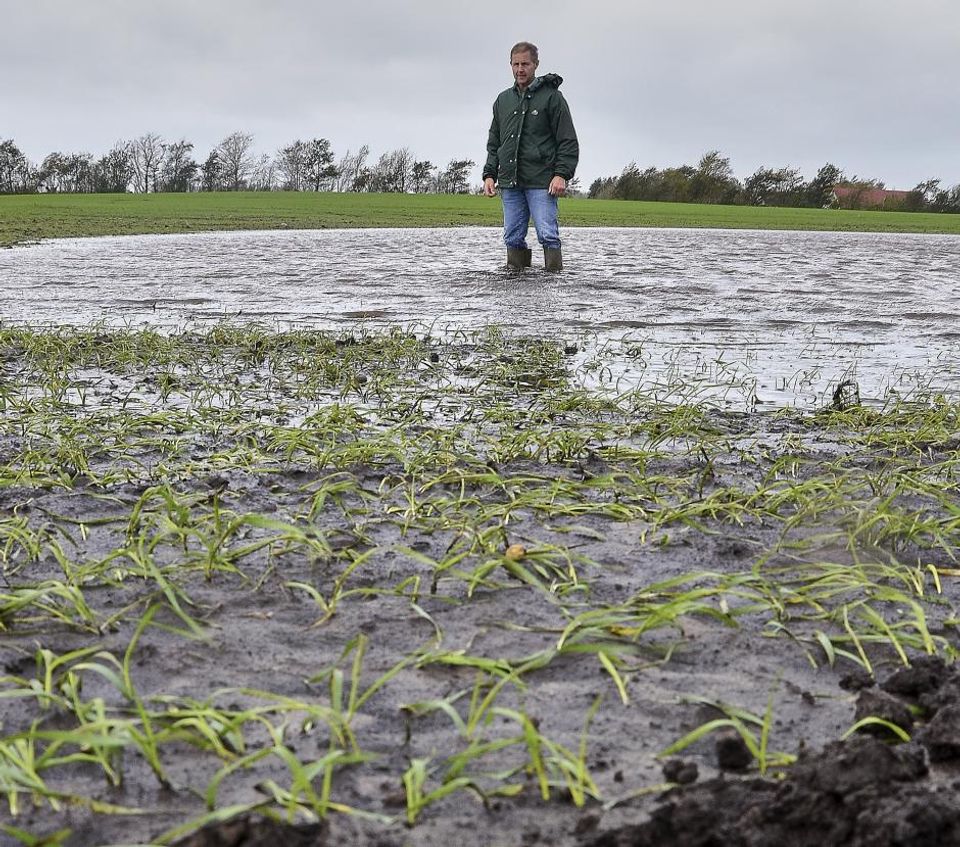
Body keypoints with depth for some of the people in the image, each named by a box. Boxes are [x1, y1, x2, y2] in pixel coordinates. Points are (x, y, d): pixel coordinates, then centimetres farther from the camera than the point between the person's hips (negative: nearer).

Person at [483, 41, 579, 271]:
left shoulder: (552, 97, 1)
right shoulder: (503, 100, 16)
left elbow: (568, 141, -3)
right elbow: (494, 143, 22)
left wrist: (562, 174, -13)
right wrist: (489, 174, 10)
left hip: (541, 183, -5)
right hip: (509, 183, 5)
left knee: (547, 235, -10)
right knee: (513, 238, 5)